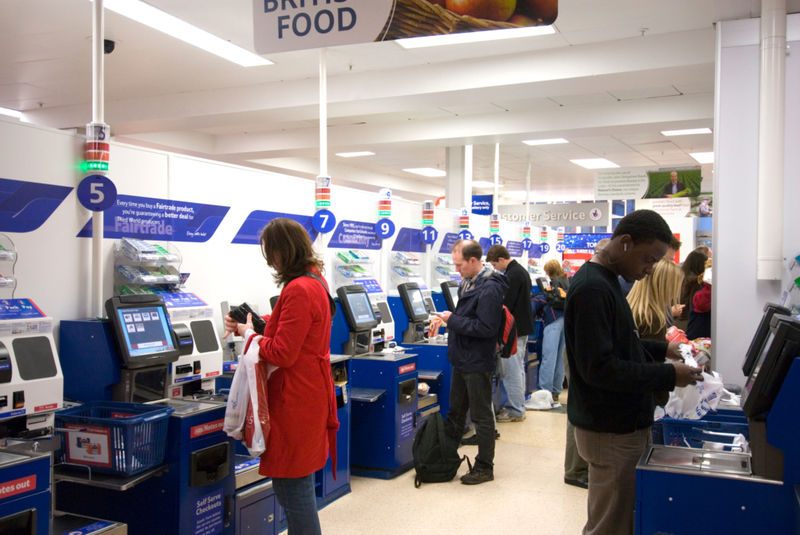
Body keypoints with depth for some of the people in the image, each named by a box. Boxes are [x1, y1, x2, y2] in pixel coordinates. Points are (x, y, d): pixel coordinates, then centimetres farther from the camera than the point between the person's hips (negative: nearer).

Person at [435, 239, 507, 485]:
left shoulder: (489, 288, -22)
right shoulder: (468, 282, 7)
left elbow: (486, 327, -26)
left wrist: (453, 320, -21)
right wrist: (450, 319, 3)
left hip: (477, 363, -9)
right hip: (462, 359, 9)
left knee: (481, 416, 4)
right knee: (455, 412, 19)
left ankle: (484, 467, 17)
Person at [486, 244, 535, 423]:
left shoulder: (513, 275, -20)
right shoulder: (521, 271, 12)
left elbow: (506, 306, -21)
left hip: (513, 329, -11)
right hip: (522, 327, 11)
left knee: (512, 371, -4)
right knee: (518, 369, 17)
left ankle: (516, 411, 2)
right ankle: (517, 406, 25)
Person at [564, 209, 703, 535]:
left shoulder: (605, 281, 12)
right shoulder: (592, 289, -21)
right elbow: (597, 367, -26)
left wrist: (660, 349, 9)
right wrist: (667, 376, -21)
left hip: (623, 423, 10)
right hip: (611, 431, -10)